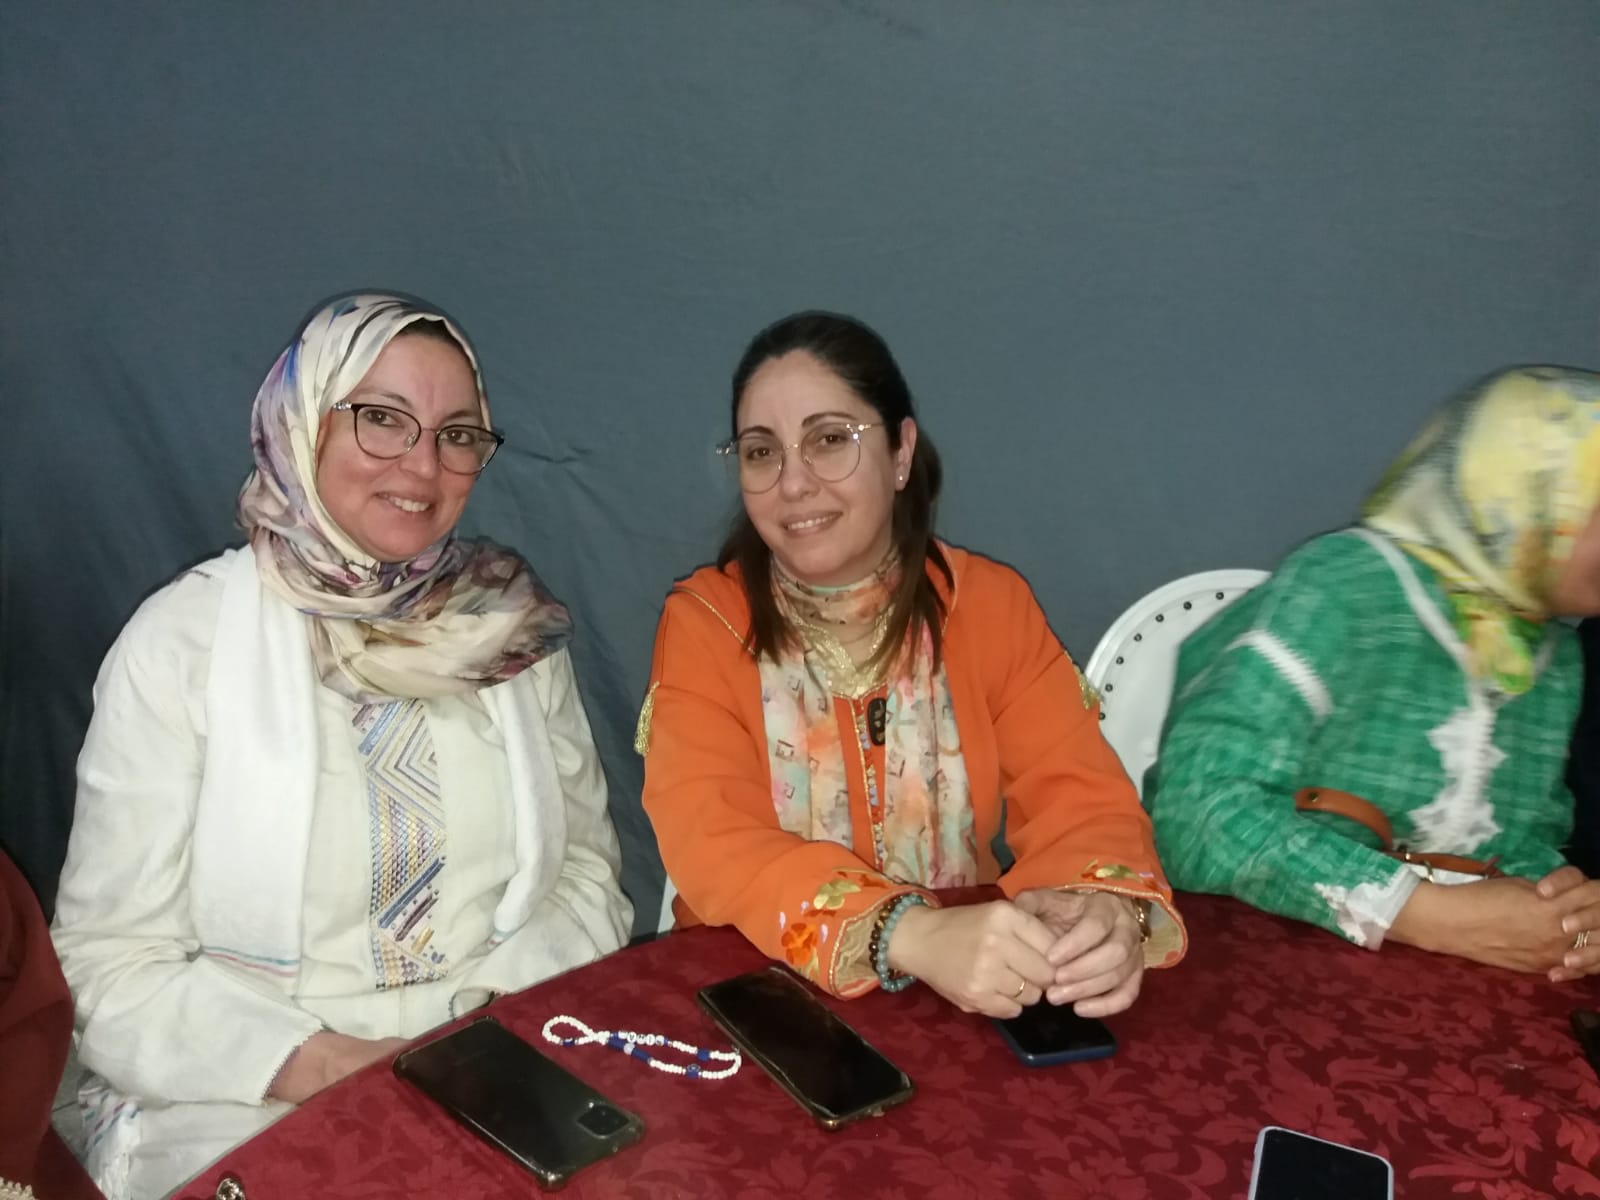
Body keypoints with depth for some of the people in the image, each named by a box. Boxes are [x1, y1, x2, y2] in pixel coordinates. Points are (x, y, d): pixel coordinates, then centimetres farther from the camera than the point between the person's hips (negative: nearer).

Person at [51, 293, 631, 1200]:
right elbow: (114, 970, -5)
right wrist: (327, 1066, -18)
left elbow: (586, 868, 8)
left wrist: (504, 1020, -9)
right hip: (255, 1112, -2)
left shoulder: (513, 624, 5)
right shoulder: (183, 640, -5)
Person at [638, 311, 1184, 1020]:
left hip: (972, 1006, 2)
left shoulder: (990, 603, -1)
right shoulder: (702, 623, -7)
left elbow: (1080, 798, -7)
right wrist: (914, 935, -32)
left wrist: (1107, 909, -29)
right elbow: (709, 840, -18)